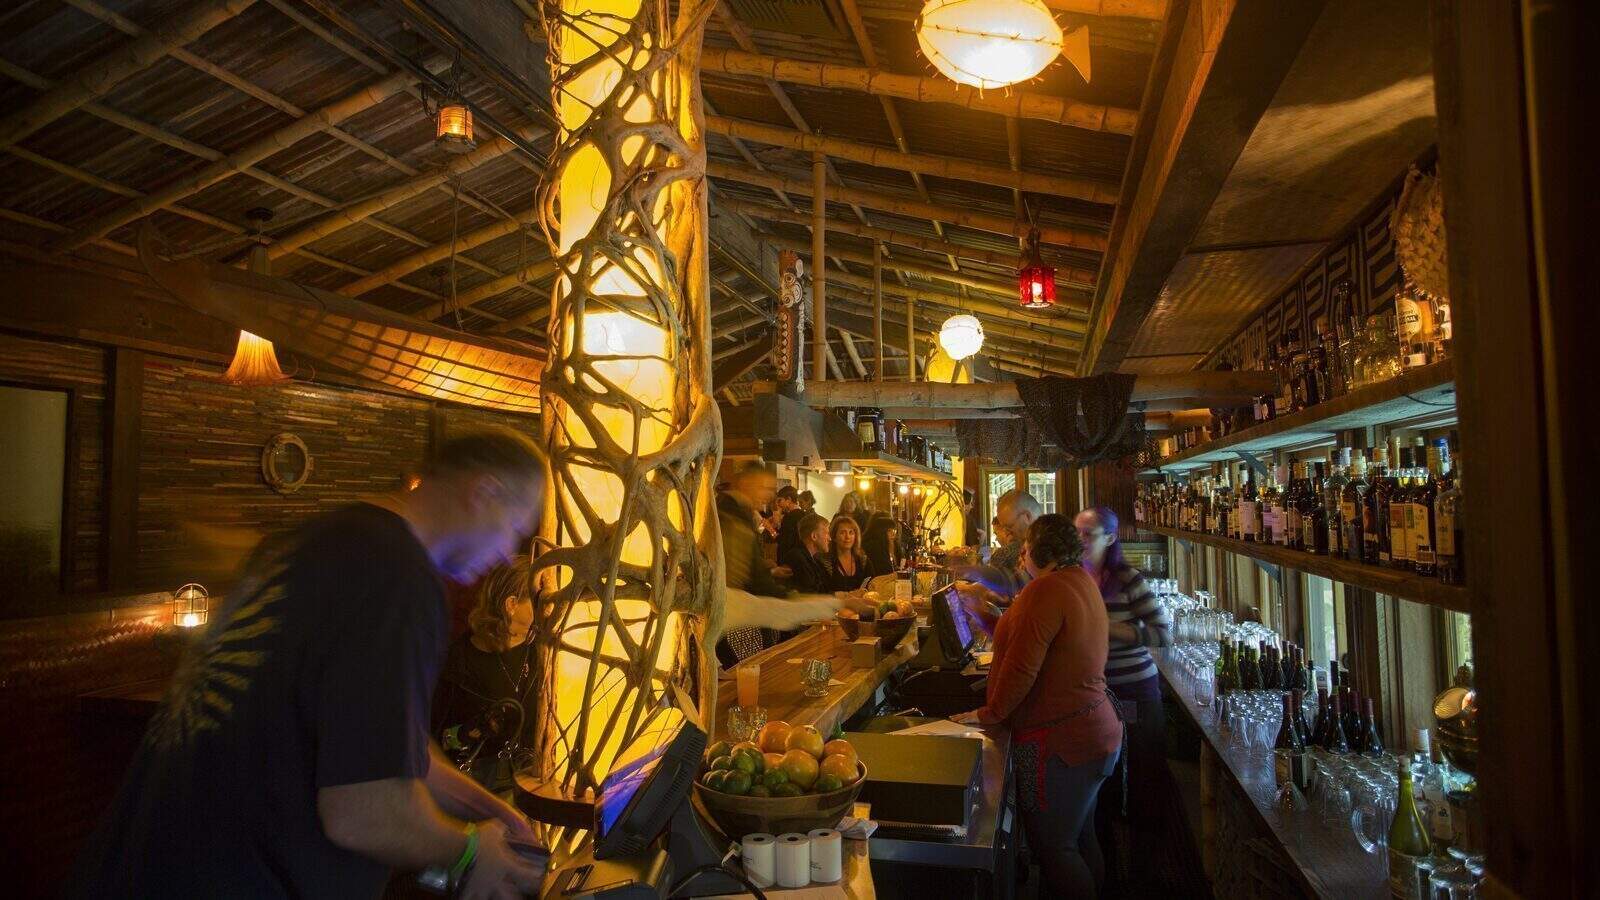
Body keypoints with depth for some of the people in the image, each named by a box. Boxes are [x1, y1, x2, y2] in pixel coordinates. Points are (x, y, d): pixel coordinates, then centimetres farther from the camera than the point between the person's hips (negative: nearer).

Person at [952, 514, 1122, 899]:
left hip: (1060, 742, -10)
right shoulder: (1082, 580, 9)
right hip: (1095, 732, 10)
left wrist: (990, 713, -12)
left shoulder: (1046, 590, -21)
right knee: (1081, 839, 22)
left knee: (1053, 848, 2)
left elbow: (1021, 668, -24)